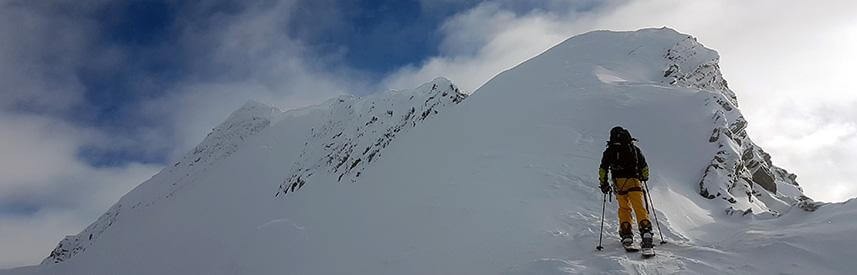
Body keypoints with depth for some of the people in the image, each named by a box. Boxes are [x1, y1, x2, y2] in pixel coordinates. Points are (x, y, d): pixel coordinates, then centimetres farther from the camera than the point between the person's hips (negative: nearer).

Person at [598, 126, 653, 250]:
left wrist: (604, 184, 12)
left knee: (624, 209, 13)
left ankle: (626, 235, 5)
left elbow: (603, 169, 3)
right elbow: (644, 167, 19)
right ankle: (646, 231, -21)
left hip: (619, 182, 0)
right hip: (634, 181, 0)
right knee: (640, 208, -3)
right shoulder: (634, 148, 13)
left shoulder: (610, 150, 8)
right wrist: (644, 177, 36)